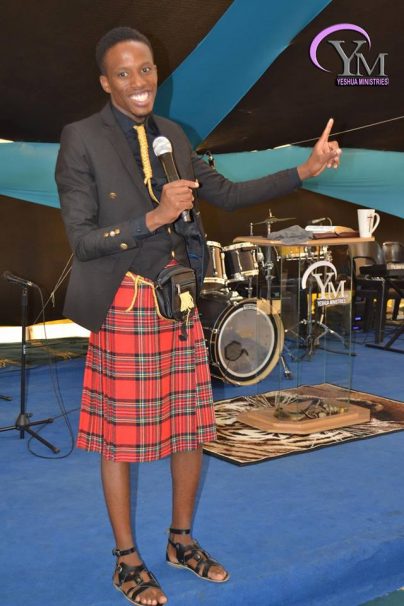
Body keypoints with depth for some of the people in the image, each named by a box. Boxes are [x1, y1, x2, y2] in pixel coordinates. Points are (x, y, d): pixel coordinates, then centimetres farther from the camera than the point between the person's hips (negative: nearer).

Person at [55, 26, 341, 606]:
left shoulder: (171, 135, 8)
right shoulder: (82, 140, -9)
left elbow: (227, 193, 15)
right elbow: (81, 239, -13)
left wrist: (306, 169, 11)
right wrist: (155, 217, -24)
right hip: (125, 308, -5)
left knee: (191, 428, 13)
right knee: (120, 436, 6)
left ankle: (182, 540, 35)